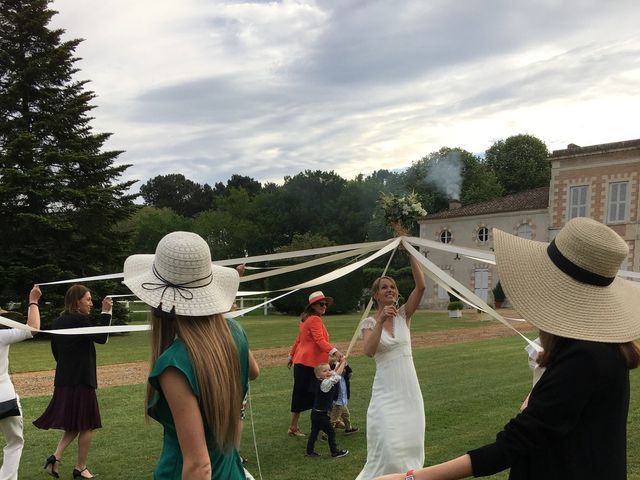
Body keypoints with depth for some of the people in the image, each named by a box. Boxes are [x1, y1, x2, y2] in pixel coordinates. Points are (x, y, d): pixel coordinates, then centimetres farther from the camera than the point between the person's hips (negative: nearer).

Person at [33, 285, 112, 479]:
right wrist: (106, 312, -16)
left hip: (63, 381, 8)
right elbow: (101, 338, -18)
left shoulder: (58, 322, 9)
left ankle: (56, 457, 7)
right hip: (81, 381, -8)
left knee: (73, 425, 20)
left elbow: (55, 351, 15)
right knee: (86, 426, 6)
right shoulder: (80, 320, -16)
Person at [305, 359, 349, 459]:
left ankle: (310, 451, 23)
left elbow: (334, 373, 13)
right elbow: (337, 375, -26)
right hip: (321, 415, -9)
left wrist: (340, 363, 3)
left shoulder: (323, 381, 4)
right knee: (331, 432, 3)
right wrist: (343, 362, -17)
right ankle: (335, 452, 12)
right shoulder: (325, 383, -22)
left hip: (315, 413, 9)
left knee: (314, 432, 16)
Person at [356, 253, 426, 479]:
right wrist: (381, 321, -28)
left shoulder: (403, 315, 5)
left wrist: (410, 254, -15)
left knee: (410, 444, 6)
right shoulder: (369, 322, -2)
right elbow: (369, 351, -21)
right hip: (386, 392, -3)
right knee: (390, 447, -11)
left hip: (409, 388, 3)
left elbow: (421, 286, -10)